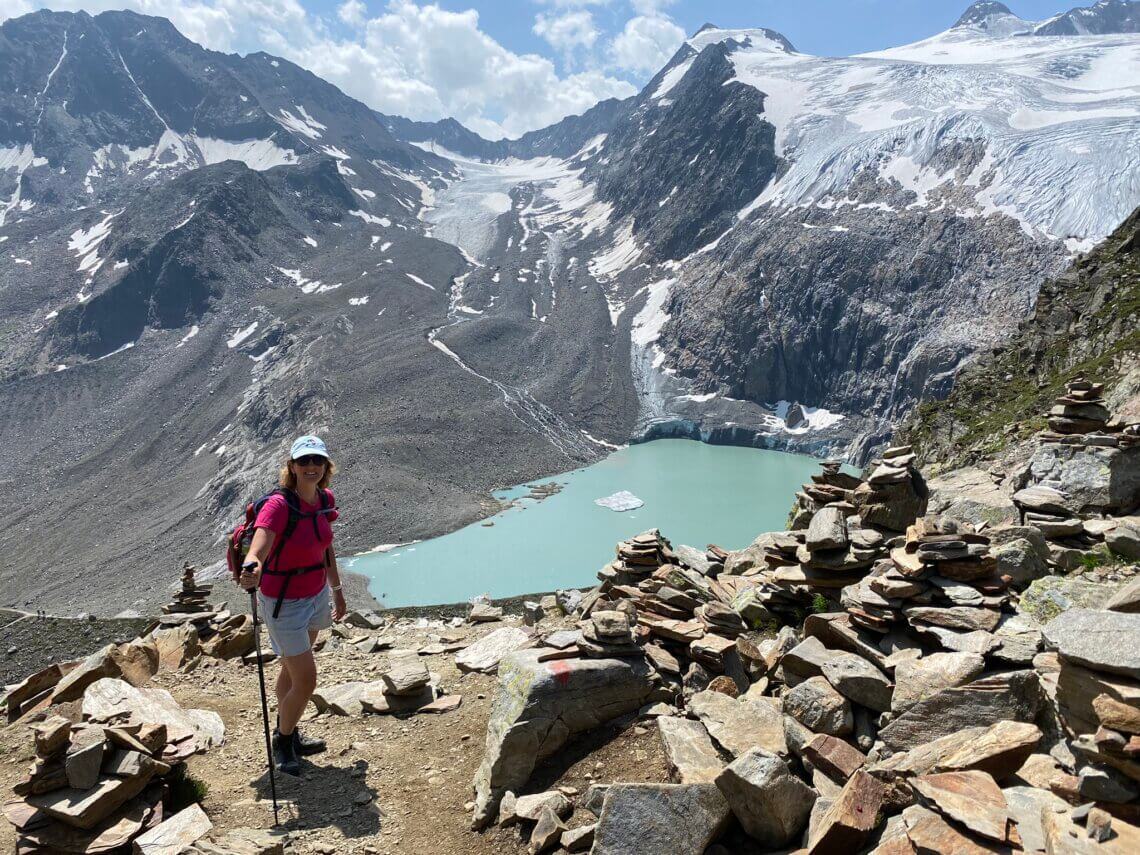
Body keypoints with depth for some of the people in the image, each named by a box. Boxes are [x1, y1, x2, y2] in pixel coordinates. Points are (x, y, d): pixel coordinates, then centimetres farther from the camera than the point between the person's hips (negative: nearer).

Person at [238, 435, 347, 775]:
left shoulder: (326, 499, -5)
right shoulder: (278, 505, -26)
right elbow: (258, 549, -43)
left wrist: (337, 590, 17)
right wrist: (252, 570, -65)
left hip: (316, 595, 7)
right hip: (284, 603, -6)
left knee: (292, 668, 23)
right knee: (306, 680, -1)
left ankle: (286, 734, 42)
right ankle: (283, 743, 25)